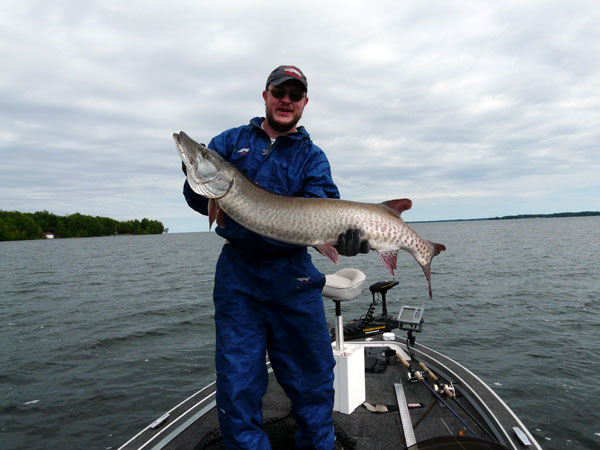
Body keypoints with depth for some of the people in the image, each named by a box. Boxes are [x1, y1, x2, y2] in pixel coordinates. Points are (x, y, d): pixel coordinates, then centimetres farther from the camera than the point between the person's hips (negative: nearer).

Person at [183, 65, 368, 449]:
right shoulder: (231, 141, 10)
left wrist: (342, 231, -32)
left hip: (293, 276, 0)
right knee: (238, 381, 6)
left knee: (312, 373, 10)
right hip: (237, 275, 0)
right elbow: (199, 200, 4)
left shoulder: (312, 156, 8)